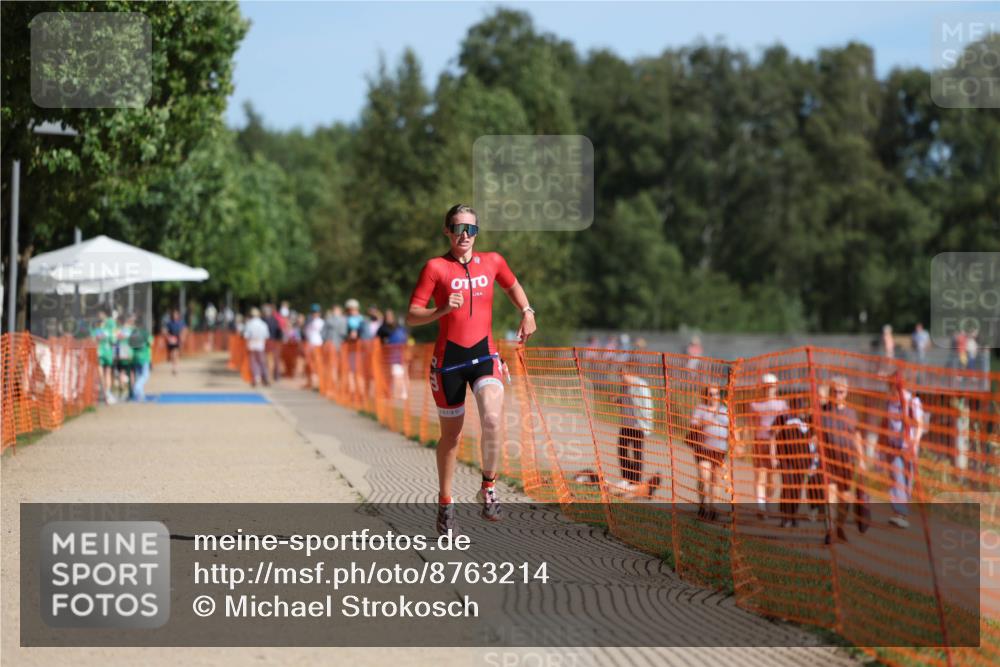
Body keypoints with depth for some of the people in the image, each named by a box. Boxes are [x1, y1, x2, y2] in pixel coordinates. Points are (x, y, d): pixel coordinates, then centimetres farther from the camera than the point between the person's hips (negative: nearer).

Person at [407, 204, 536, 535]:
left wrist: (527, 312, 13)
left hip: (484, 354, 2)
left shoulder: (492, 261, 6)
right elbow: (412, 317, -8)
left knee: (492, 420, -23)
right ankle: (445, 503, 26)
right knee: (451, 433, 8)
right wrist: (441, 310, -25)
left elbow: (512, 285, 29)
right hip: (448, 358, -1)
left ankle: (488, 488, -2)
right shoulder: (436, 267, -5)